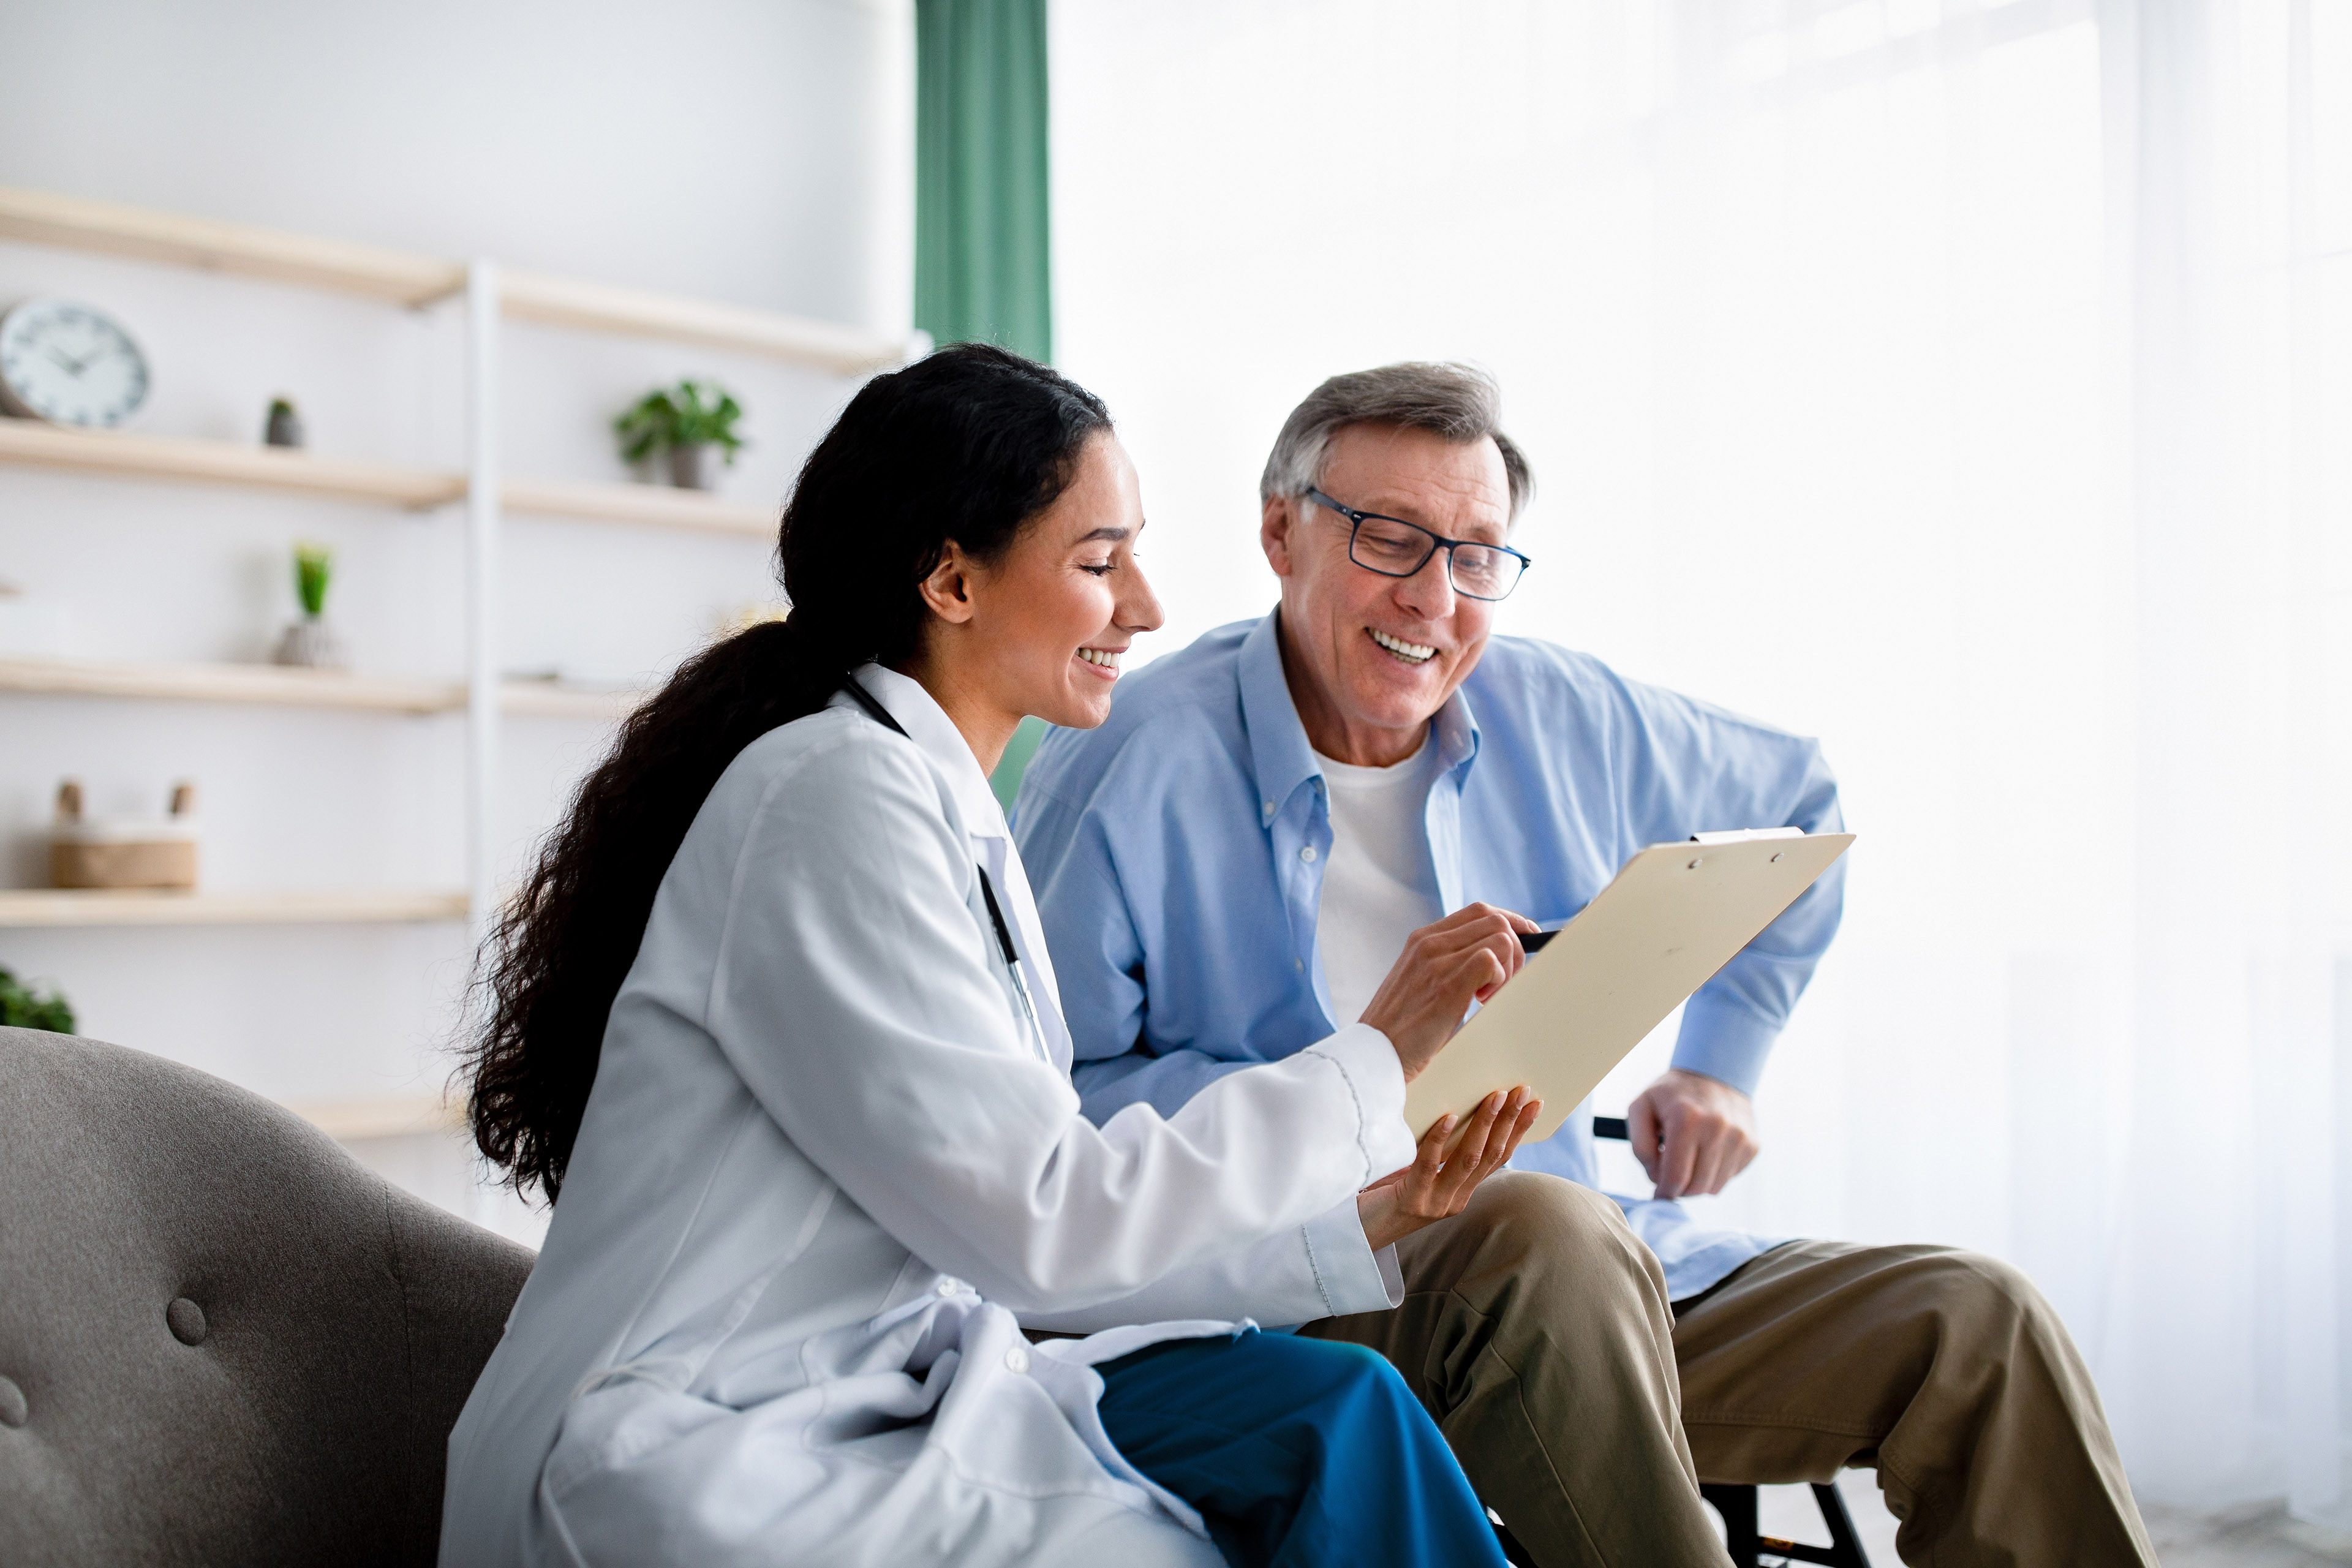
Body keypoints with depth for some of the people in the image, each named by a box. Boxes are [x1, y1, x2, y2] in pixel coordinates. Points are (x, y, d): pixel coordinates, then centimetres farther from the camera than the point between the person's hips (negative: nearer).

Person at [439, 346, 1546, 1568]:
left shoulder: (955, 822, 12)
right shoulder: (837, 793, -16)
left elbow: (1019, 1248, 8)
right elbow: (1038, 1221, -20)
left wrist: (1354, 1220, 2)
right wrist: (1373, 1057, -14)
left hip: (876, 1396, 8)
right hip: (700, 1467, -8)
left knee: (1334, 1409, -9)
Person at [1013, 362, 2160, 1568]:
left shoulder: (1562, 715, 7)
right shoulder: (1130, 766, -8)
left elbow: (1795, 809, 25)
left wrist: (1718, 1063, 17)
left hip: (1585, 1288, 6)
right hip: (1297, 1294, -5)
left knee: (1977, 1323, -11)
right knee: (1546, 1228, -37)